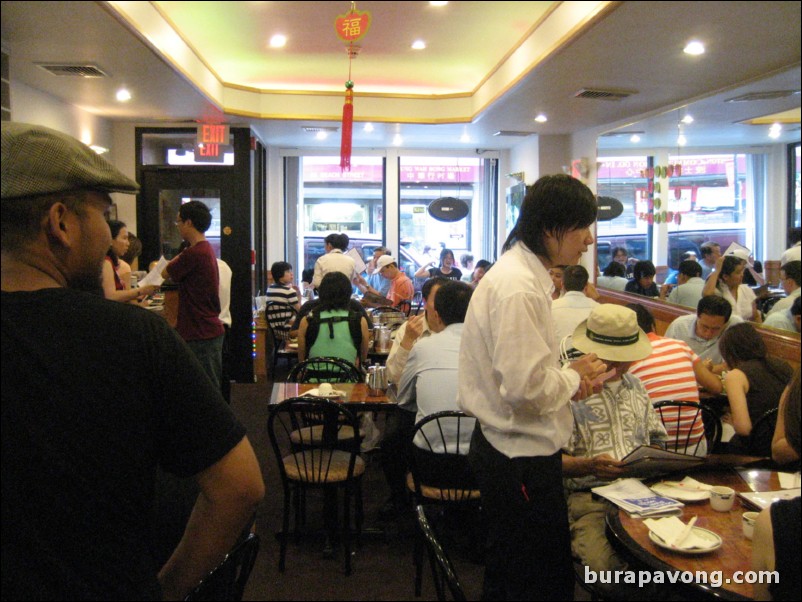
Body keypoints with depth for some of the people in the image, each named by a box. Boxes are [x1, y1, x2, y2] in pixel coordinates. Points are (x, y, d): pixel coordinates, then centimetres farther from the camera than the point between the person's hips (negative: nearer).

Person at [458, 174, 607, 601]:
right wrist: (573, 378, -10)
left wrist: (566, 378, 5)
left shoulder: (521, 273, 9)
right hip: (521, 456, -10)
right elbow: (525, 389, -28)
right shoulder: (518, 286, -24)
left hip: (510, 450, 10)